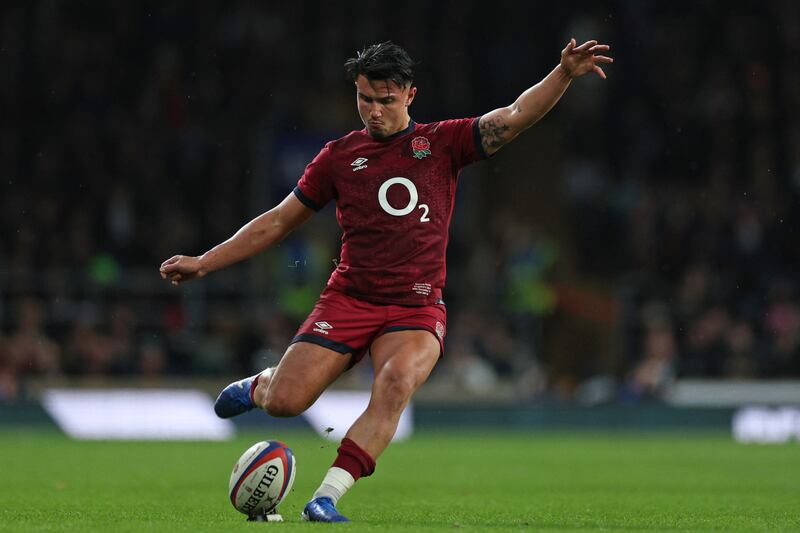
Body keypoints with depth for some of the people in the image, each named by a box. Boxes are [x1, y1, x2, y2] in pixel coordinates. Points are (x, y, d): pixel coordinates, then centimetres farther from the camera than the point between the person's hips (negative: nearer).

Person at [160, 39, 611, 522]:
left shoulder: (443, 142, 7)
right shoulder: (340, 155, 8)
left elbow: (516, 116, -2)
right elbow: (279, 221, 14)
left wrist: (564, 74, -19)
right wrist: (204, 263, 12)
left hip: (417, 308, -1)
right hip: (350, 298, 1)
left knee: (396, 383, -33)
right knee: (283, 402, -14)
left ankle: (328, 497, -33)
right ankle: (260, 385, 24)